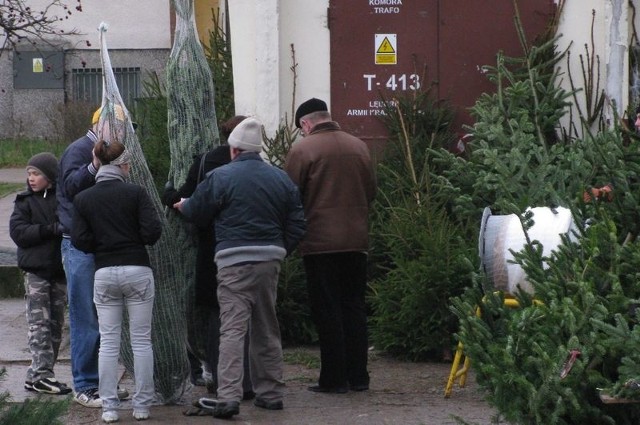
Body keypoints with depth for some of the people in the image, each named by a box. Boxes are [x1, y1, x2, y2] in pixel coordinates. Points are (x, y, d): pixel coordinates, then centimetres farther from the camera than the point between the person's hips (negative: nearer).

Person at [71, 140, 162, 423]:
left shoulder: (83, 199, 0)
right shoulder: (135, 193, -7)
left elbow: (80, 241, -4)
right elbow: (152, 232, -12)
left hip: (104, 273, 2)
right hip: (137, 270, -2)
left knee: (108, 342, 6)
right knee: (141, 341, 6)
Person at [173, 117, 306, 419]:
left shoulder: (221, 177, -5)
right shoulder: (281, 179, 10)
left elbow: (197, 212, 7)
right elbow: (296, 225, 10)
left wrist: (182, 205, 29)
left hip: (234, 261, -5)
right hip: (270, 260, 5)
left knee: (233, 329, -9)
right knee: (266, 330, 16)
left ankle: (228, 396, -18)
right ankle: (270, 392, 21)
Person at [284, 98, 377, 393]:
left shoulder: (302, 150, -8)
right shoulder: (359, 147, 8)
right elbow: (371, 191, 15)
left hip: (320, 242, -5)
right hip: (356, 241, 5)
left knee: (327, 310, 0)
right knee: (354, 306, 11)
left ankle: (334, 378, 0)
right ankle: (358, 376, 12)